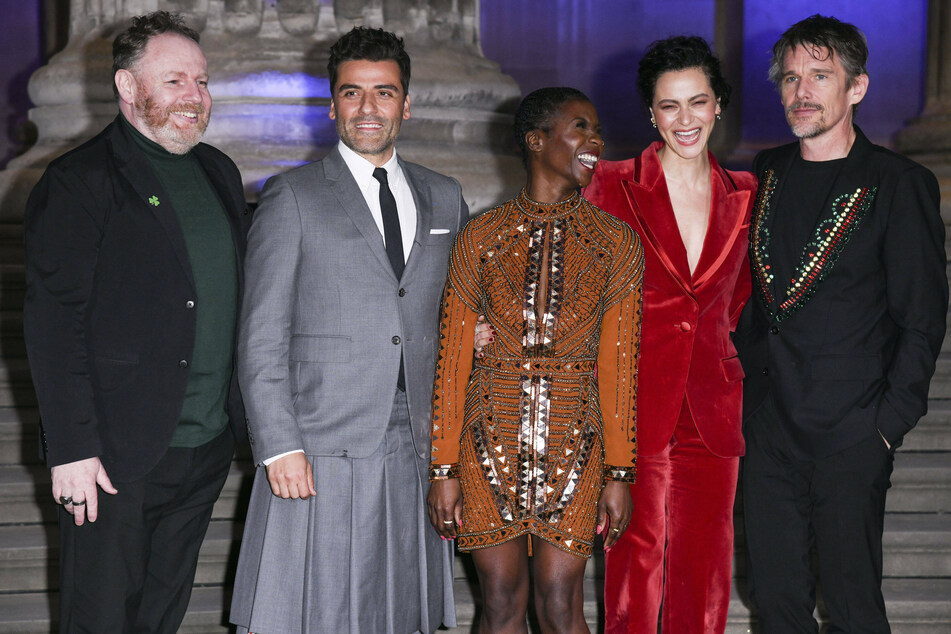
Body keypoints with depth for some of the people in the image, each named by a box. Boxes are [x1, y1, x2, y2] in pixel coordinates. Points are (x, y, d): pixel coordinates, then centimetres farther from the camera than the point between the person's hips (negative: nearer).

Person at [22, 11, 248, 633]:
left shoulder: (221, 173, 12)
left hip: (209, 445, 6)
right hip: (119, 454, -6)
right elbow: (52, 322, -14)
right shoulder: (78, 182, -9)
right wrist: (71, 448, -18)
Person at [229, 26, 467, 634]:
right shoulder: (293, 197, 1)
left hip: (416, 448, 4)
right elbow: (261, 339, -4)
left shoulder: (445, 197, 14)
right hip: (321, 452, -4)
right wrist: (279, 447, -11)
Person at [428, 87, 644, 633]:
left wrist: (619, 472, -1)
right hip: (492, 437, 0)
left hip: (573, 441, 0)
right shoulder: (481, 237, 3)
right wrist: (445, 468, -1)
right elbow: (453, 360, 2)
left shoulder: (616, 241, 4)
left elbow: (619, 364, 3)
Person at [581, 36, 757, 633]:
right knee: (635, 558, 2)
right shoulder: (614, 186, -2)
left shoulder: (743, 194, 8)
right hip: (634, 404, -3)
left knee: (705, 567, 7)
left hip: (712, 410, 3)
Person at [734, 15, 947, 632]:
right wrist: (748, 382, 11)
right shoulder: (768, 173, 9)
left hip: (850, 435, -5)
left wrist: (888, 423, -11)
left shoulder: (900, 184, -7)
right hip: (767, 424, 5)